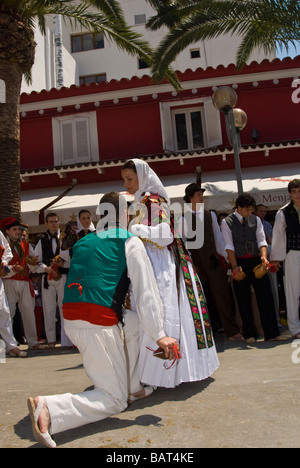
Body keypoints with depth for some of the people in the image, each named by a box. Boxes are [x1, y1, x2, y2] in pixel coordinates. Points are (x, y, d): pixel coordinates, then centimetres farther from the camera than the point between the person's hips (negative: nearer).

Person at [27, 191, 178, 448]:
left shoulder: (83, 242, 17)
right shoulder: (131, 242, 0)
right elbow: (146, 291, -6)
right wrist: (160, 335, -5)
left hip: (70, 318, 8)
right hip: (99, 321, -7)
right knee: (114, 400, 2)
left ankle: (135, 385, 34)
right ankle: (48, 408, -16)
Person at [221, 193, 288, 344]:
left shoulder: (256, 220, 9)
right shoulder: (227, 222, -1)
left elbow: (261, 241, 3)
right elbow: (229, 246, -6)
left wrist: (264, 257, -16)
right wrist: (235, 267, -15)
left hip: (256, 261, 3)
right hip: (239, 262, -2)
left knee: (265, 296, -2)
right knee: (243, 300, 3)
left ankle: (271, 333, 3)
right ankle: (249, 334, 13)